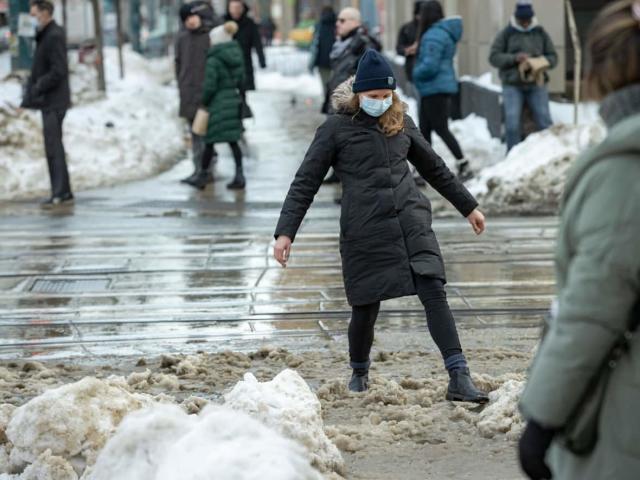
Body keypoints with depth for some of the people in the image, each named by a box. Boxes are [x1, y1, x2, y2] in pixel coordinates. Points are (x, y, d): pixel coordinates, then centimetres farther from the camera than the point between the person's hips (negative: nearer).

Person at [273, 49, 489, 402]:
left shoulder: (401, 122, 12)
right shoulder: (337, 128, 0)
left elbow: (434, 168, 25)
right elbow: (305, 183, 0)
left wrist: (468, 207, 30)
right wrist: (285, 232, -9)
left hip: (412, 222, 3)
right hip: (365, 230, -3)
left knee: (434, 293, -11)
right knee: (366, 308, 3)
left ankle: (459, 379, -15)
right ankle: (359, 372, 32)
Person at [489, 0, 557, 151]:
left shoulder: (541, 33, 9)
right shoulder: (506, 34, 3)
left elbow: (553, 57, 11)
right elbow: (494, 57, -2)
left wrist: (542, 61, -12)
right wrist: (514, 58, -17)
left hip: (537, 84, 1)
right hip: (512, 85, -1)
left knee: (544, 121, -2)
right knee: (512, 123, -6)